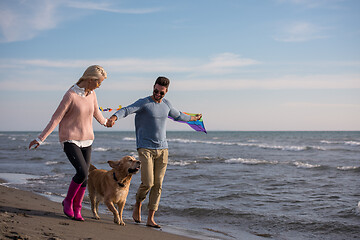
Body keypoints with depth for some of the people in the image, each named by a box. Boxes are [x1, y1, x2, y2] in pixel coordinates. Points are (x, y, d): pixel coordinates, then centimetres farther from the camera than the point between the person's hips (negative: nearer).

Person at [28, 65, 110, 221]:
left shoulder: (91, 94, 3)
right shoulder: (70, 95, -17)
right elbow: (56, 118, -16)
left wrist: (104, 122, 43)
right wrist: (40, 139, -17)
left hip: (86, 141, 6)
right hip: (70, 140, -6)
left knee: (84, 177, 1)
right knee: (82, 172, -19)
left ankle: (76, 209, 17)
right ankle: (68, 201, 5)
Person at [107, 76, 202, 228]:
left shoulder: (166, 104, 13)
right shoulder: (144, 103, -5)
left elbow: (177, 116, 33)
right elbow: (127, 110, -21)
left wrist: (193, 118, 47)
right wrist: (114, 117, -42)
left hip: (162, 149, 5)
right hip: (145, 149, -5)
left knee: (157, 185, -1)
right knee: (147, 183, -13)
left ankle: (150, 219, 5)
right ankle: (138, 204, 18)